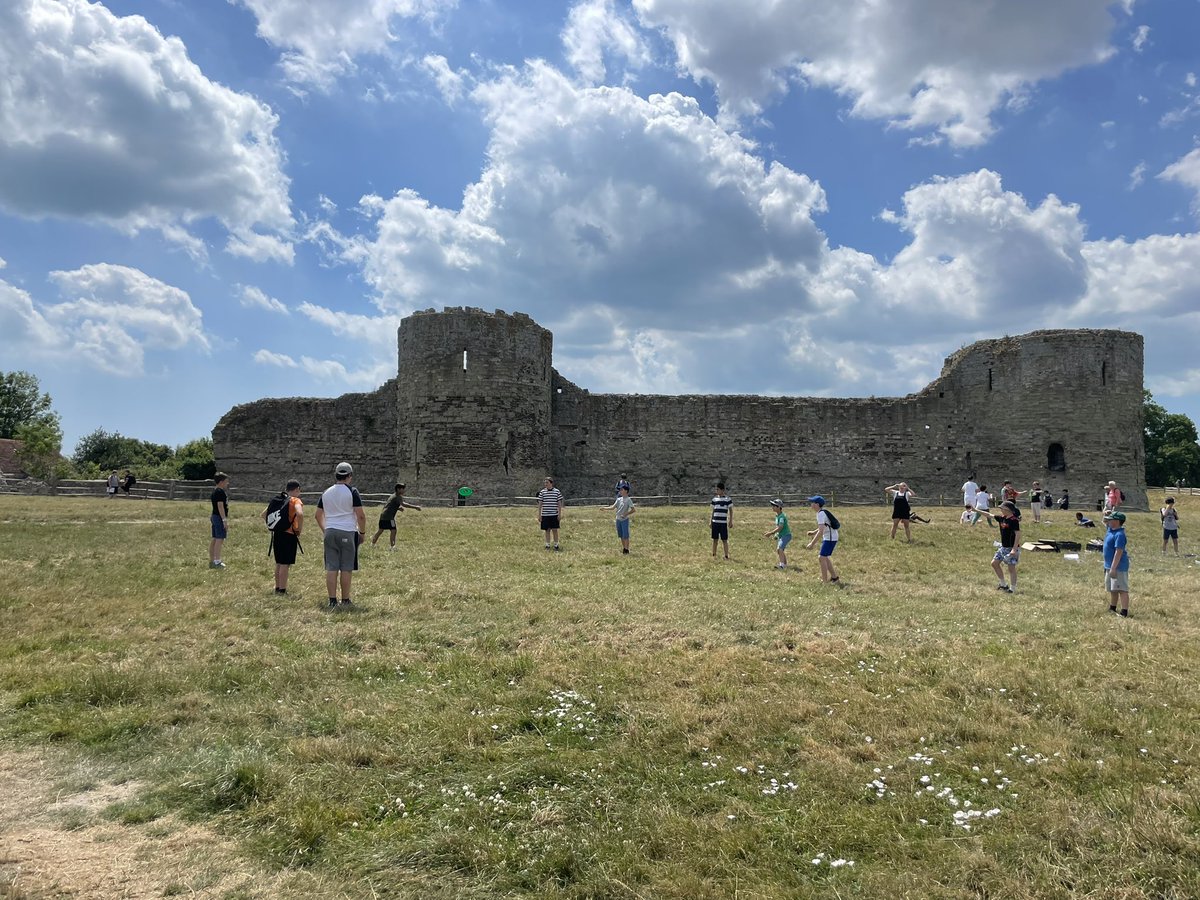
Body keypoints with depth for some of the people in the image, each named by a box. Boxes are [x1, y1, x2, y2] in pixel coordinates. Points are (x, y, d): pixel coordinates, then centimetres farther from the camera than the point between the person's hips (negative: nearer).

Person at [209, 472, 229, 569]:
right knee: (219, 539, -8)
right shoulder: (220, 492, -16)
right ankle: (217, 562, -7)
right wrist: (225, 520, -23)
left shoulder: (214, 491, 15)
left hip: (215, 517, 10)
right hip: (219, 517, -10)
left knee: (215, 539, 13)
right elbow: (220, 506, -21)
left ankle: (211, 561, 18)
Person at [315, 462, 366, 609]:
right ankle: (345, 601, 8)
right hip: (347, 533, -4)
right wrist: (362, 532, 1)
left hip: (329, 532, 5)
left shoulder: (327, 492, 10)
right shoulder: (352, 491, -6)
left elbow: (318, 515, 15)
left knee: (331, 568, 5)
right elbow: (360, 515, -11)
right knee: (346, 569, 3)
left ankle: (332, 601, 6)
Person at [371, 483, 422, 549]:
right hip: (388, 517, -10)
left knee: (380, 530, 20)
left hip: (383, 515, 10)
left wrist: (398, 508, 12)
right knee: (393, 531, -8)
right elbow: (403, 504, -27)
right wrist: (415, 507, -30)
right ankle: (392, 546, -11)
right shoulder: (398, 497, -11)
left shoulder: (394, 495, 20)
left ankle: (373, 543, 30)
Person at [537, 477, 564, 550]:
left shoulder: (557, 491, 0)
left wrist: (560, 514, -1)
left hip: (554, 515, -1)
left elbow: (559, 504, 3)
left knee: (555, 530, 0)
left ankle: (556, 545, 10)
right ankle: (547, 545, 15)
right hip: (545, 515, 1)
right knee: (547, 530, 6)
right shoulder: (542, 492, 2)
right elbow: (540, 504, 5)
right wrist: (539, 515, 1)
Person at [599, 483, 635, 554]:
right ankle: (623, 548, 22)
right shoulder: (619, 499, 8)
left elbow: (633, 510, -14)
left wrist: (626, 514, -21)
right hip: (618, 519, 7)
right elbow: (613, 507, 8)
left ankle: (626, 549, 2)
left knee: (625, 535, -5)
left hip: (625, 519, -7)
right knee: (621, 535, 12)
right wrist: (604, 508, 1)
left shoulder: (628, 500, -11)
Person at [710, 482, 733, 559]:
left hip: (723, 522, -4)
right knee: (715, 539, 8)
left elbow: (730, 510, 0)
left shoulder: (728, 499, -3)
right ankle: (714, 555, 15)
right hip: (715, 522, 4)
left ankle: (726, 556, 6)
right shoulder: (714, 499, 10)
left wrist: (730, 521, -4)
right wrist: (710, 521, 13)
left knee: (724, 540, -1)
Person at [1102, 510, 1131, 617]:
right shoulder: (1111, 529, 8)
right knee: (1112, 590, 19)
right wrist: (1106, 515, 6)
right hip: (1109, 566, 10)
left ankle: (1124, 612, -10)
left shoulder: (1119, 535, -21)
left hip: (1118, 567, -10)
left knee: (1122, 590, -9)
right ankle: (1112, 609, 30)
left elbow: (1118, 552, -25)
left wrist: (1113, 568, -26)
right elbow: (1105, 521, 29)